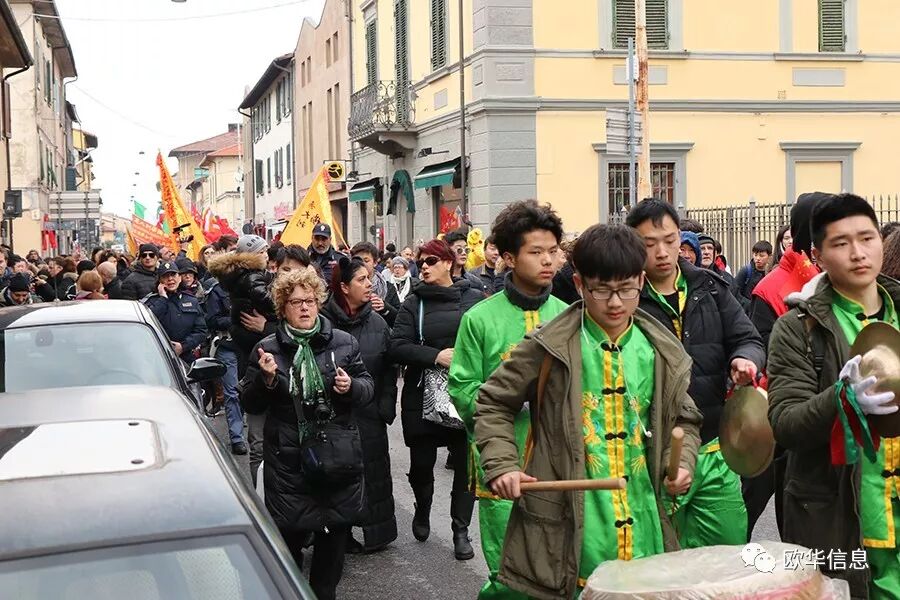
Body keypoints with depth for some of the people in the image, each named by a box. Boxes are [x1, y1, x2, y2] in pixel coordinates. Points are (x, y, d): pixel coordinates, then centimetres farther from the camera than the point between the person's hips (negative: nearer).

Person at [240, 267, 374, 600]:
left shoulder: (343, 342, 3)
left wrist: (351, 387, -14)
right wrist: (266, 378, -16)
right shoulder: (267, 349, 1)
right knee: (289, 535, 5)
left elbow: (368, 388, 8)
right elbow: (250, 405, 3)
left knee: (334, 532, 11)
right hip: (288, 460, -1)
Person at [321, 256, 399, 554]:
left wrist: (386, 405, -1)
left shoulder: (377, 322, 5)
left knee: (372, 469, 8)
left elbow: (389, 366, 6)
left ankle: (377, 531, 21)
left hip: (370, 412, 4)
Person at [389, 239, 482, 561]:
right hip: (423, 394, 1)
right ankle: (423, 510, 39)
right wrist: (436, 356, -16)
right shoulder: (414, 303, 4)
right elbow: (397, 346, -5)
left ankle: (461, 530, 14)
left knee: (466, 462, 1)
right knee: (421, 462, 10)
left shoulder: (475, 299, 3)